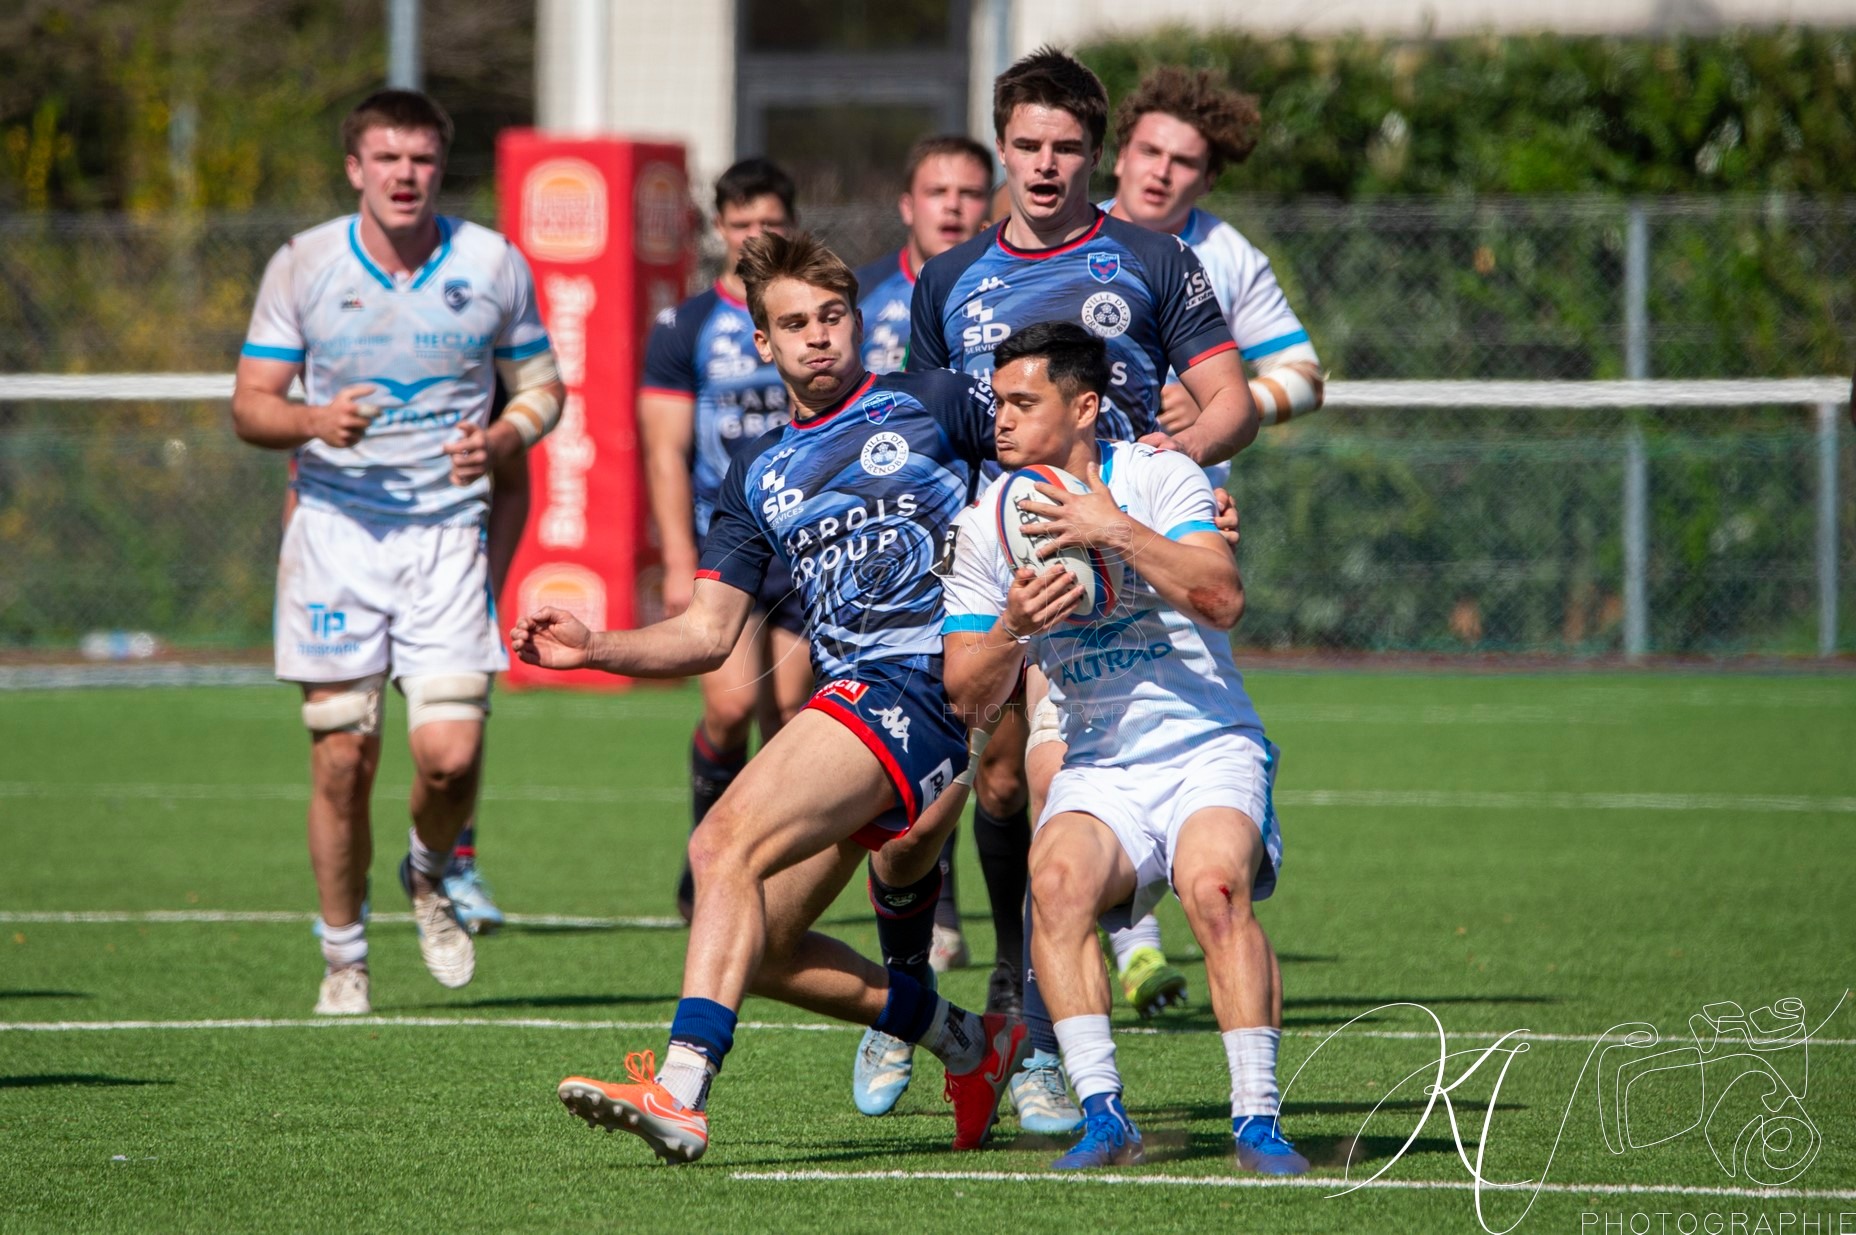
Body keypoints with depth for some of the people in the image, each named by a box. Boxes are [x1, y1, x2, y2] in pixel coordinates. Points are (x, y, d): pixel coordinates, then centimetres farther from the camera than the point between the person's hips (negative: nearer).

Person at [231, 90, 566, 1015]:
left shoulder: (493, 265, 2)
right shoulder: (301, 266, 0)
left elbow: (541, 386, 12)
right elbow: (250, 405, 3)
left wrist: (500, 438, -10)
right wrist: (316, 420, -18)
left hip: (446, 529, 0)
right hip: (335, 527, 0)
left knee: (450, 752, -12)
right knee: (342, 757, -2)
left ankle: (430, 877, 22)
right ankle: (343, 956, 16)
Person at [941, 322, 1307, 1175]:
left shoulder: (1159, 478, -4)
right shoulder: (985, 526, 4)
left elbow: (1223, 600, -20)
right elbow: (968, 698, 4)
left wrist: (1119, 533, -27)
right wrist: (1012, 630, -16)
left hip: (1209, 749, -3)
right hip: (1097, 769, 3)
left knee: (1214, 886, -32)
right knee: (1057, 881, -30)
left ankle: (1257, 1119, -27)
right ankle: (1102, 1116, -27)